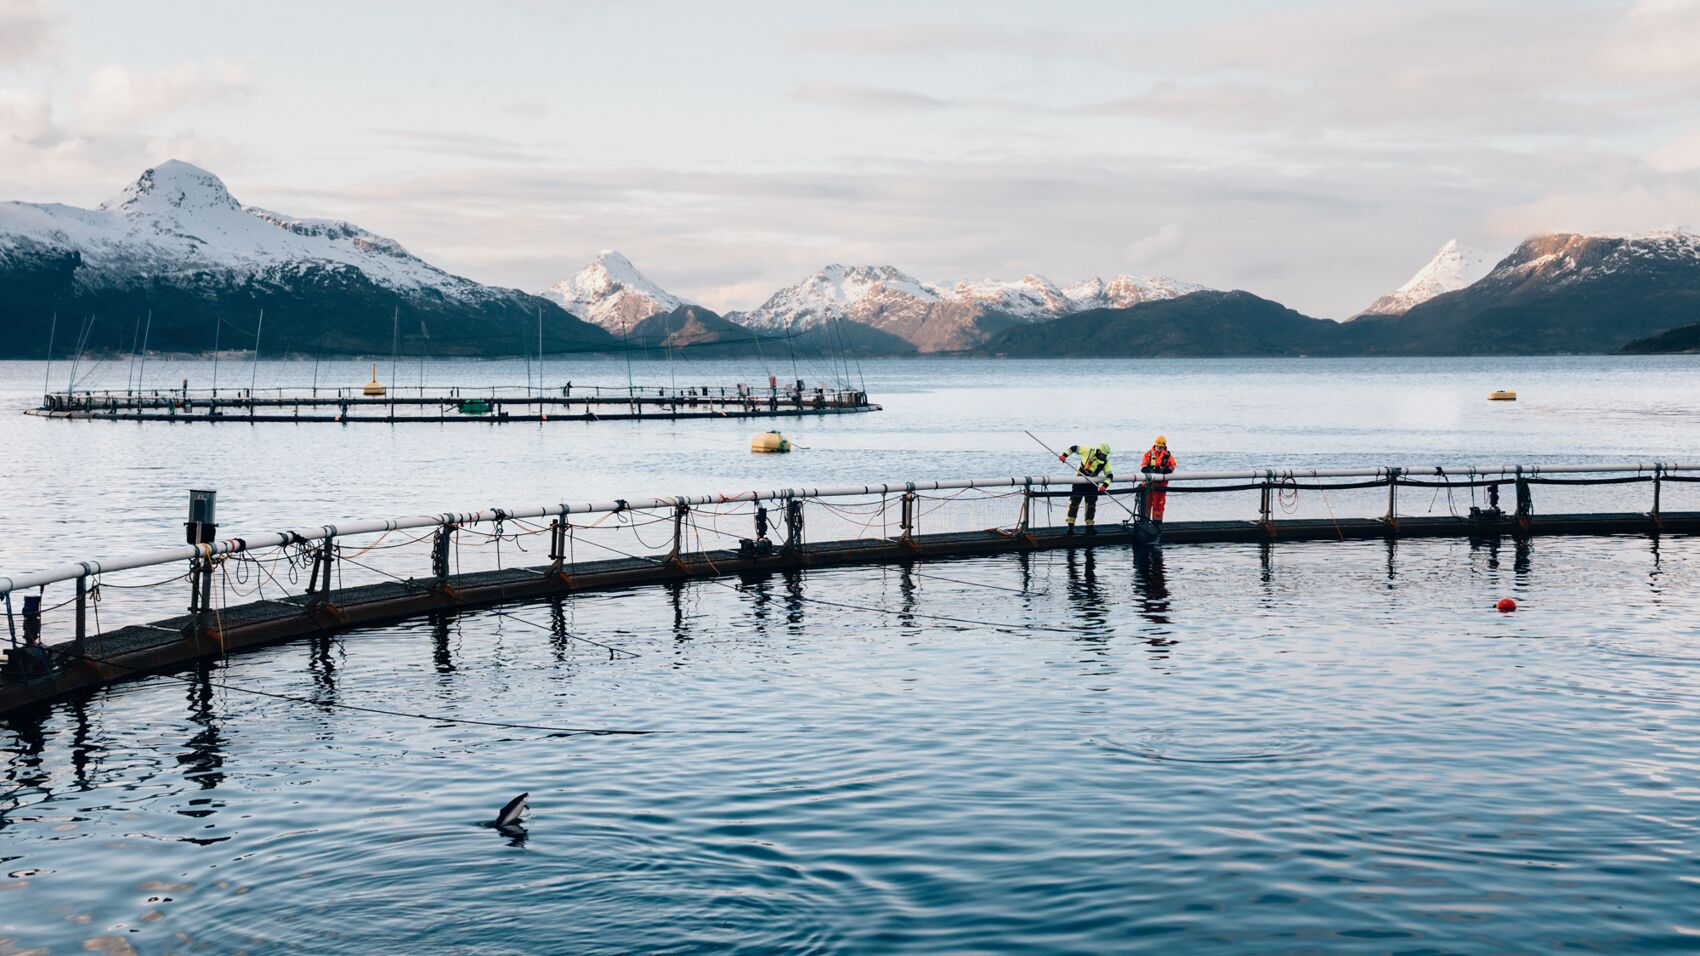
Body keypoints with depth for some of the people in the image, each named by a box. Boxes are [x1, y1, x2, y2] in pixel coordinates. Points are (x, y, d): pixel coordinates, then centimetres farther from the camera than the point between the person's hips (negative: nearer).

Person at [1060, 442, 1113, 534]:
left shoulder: (1105, 461, -7)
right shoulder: (1088, 451, -14)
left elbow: (1109, 475, -9)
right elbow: (1074, 448, -5)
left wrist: (1104, 485, -26)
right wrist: (1064, 455, -14)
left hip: (1092, 483, 3)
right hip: (1079, 481, -3)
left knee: (1091, 504, 1)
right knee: (1074, 502, -3)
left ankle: (1089, 527, 9)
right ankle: (1070, 526, 2)